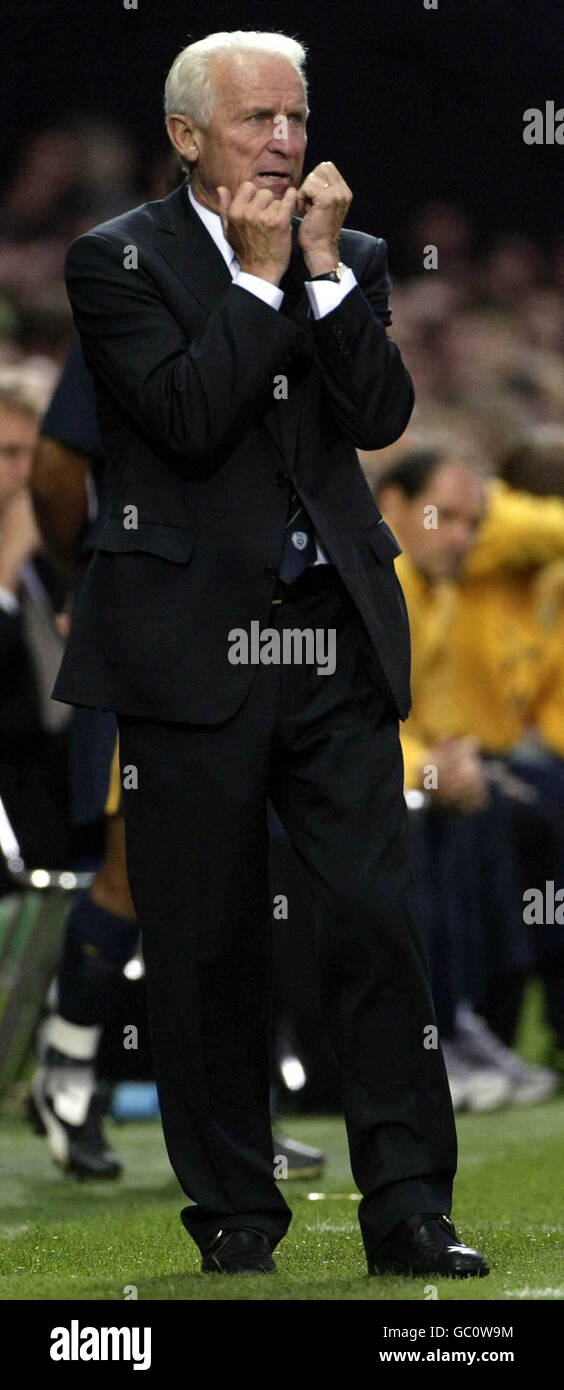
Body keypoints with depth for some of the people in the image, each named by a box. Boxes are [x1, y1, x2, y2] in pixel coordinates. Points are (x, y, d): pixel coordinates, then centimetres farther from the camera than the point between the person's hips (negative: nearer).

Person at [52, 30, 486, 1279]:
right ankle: (235, 1213, 13)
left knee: (380, 921, -5)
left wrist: (325, 264, -8)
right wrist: (260, 273, -10)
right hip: (192, 649, -3)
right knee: (209, 944, 3)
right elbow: (188, 417, -14)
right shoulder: (120, 261, 0)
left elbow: (382, 415, -2)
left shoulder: (349, 259, 13)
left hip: (336, 645, 3)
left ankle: (407, 1208, -2)